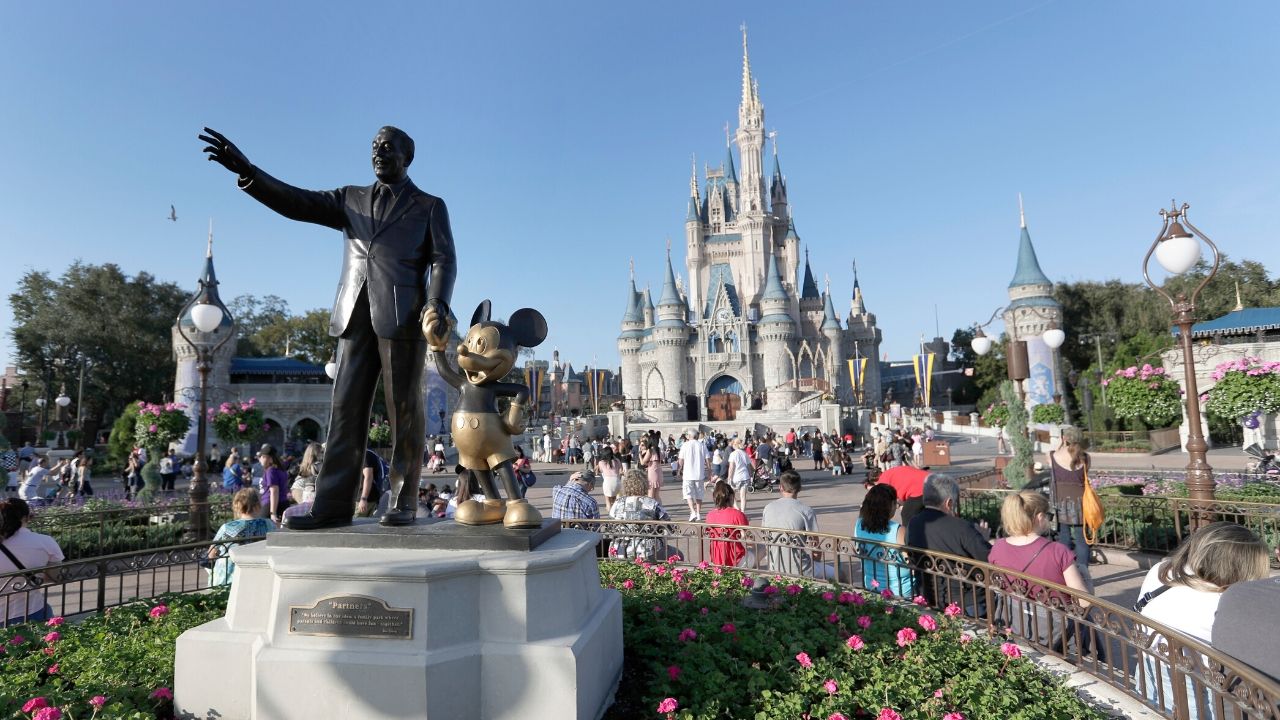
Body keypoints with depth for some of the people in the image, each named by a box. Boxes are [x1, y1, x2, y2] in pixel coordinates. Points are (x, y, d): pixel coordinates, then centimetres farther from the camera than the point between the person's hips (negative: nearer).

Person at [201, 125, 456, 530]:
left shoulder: (430, 206, 12)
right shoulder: (350, 200, 23)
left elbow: (444, 261, 1)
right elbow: (297, 204, 10)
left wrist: (437, 305, -16)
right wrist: (247, 172, -5)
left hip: (403, 316, -4)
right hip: (355, 316, 4)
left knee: (404, 410, -3)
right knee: (345, 409, 0)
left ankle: (404, 502, 3)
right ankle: (333, 505, 1)